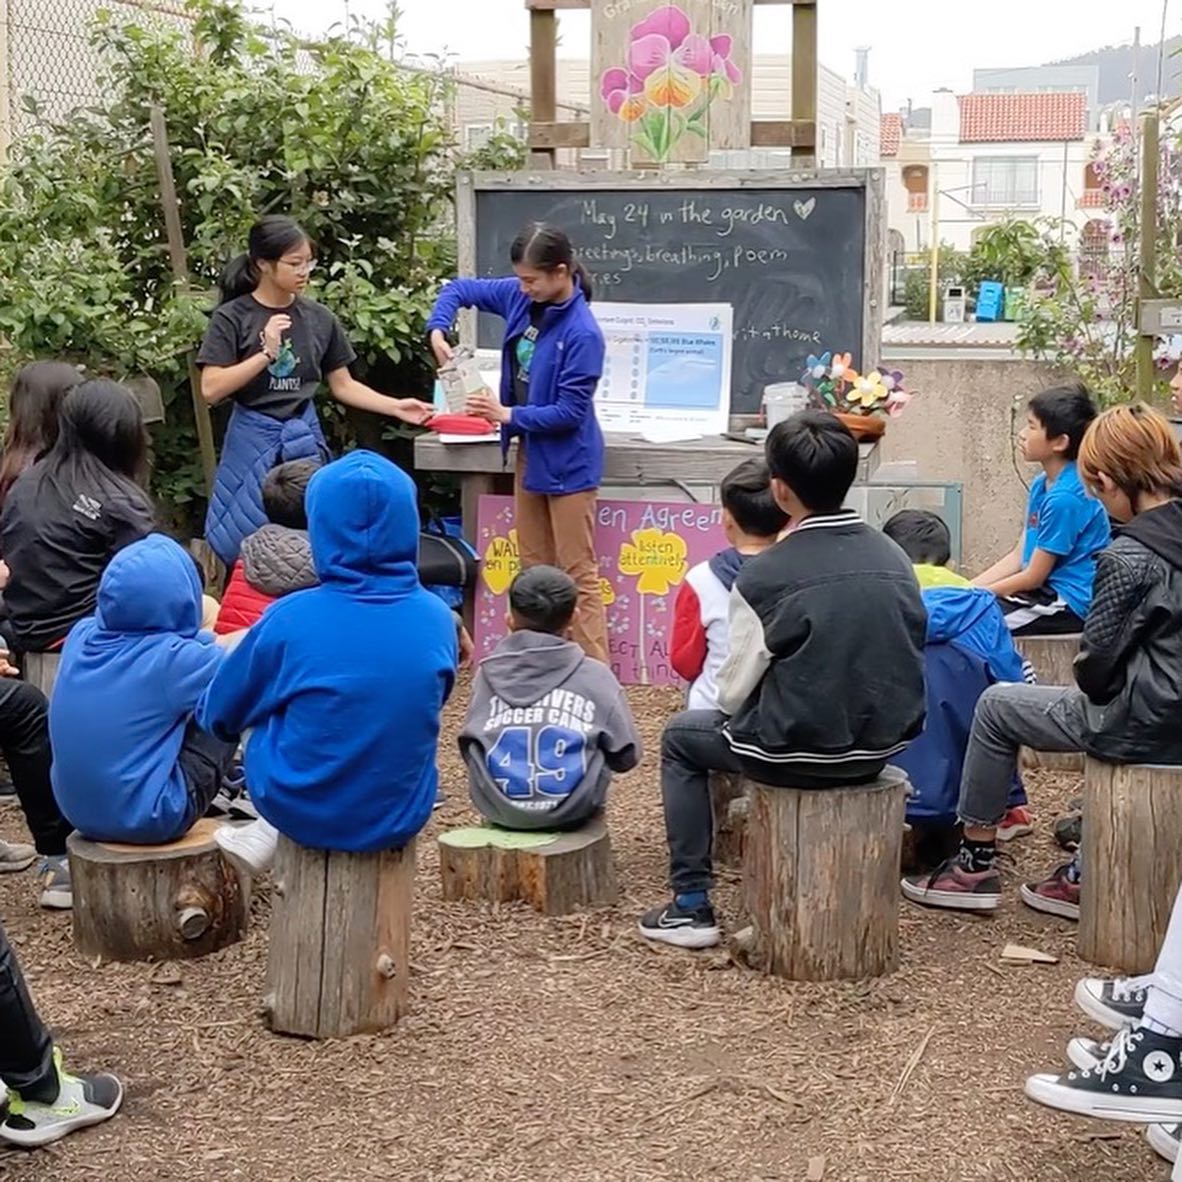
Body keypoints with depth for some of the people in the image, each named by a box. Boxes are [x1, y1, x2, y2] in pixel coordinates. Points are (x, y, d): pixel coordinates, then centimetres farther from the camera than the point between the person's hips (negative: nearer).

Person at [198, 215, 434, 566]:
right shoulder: (232, 318, -5)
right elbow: (211, 389, -12)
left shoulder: (319, 319, 3)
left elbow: (342, 385, 11)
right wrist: (266, 353, -19)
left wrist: (395, 407, 0)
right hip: (253, 443, -3)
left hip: (304, 442, 3)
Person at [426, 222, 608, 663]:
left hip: (567, 462, -8)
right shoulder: (522, 297, -3)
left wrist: (508, 415, -19)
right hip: (529, 452, 8)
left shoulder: (582, 333, -24)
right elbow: (460, 289, 9)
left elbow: (570, 412, -23)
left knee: (578, 573, -3)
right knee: (534, 568, 16)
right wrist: (438, 330, -7)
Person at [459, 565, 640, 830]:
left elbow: (470, 747, 7)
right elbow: (627, 755, 1)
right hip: (571, 807, -2)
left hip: (495, 806, 2)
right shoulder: (595, 676, -2)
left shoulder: (488, 673, 3)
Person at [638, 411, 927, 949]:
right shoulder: (894, 558, 0)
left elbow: (735, 691, -9)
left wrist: (730, 701, 13)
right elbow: (903, 659, 10)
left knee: (682, 736, 21)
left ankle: (690, 906, 18)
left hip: (802, 751, -6)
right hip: (886, 742, 6)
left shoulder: (766, 575, -16)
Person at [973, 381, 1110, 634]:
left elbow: (1032, 577, -14)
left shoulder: (1065, 497, -20)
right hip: (1046, 593, 9)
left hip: (1069, 604, -9)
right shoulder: (1042, 484, 9)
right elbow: (1018, 557, 12)